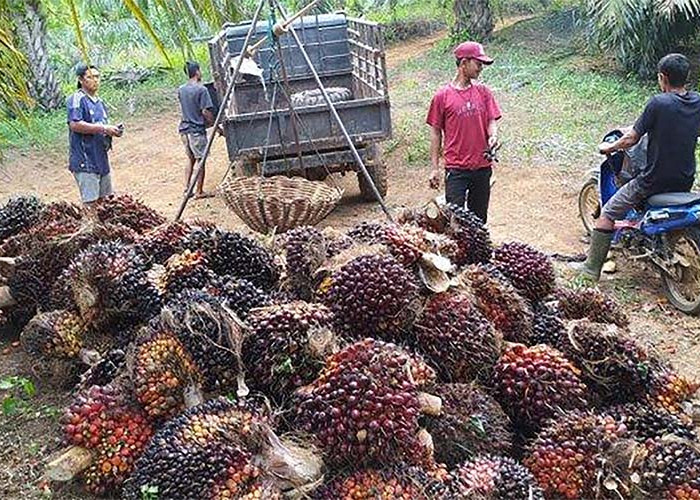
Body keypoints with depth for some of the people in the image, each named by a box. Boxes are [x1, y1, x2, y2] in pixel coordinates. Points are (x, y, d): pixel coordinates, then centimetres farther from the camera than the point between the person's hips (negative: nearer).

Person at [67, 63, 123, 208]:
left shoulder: (100, 102, 18)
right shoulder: (77, 99, -8)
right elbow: (74, 125, -21)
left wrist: (112, 130, 3)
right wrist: (103, 128, -21)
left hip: (101, 158, 9)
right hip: (85, 160, -9)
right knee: (90, 202, -10)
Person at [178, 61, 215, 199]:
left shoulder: (181, 90, 7)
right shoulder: (201, 90, -14)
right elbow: (206, 111, -16)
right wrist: (215, 125, -7)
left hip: (184, 129, 7)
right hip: (197, 130, -7)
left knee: (191, 159, 19)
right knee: (200, 160, 3)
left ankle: (186, 187, 16)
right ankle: (199, 192, 8)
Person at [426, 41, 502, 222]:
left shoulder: (483, 92, 6)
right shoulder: (443, 96, -3)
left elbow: (491, 121, 8)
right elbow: (435, 133, 1)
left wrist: (493, 136, -16)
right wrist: (434, 168, -2)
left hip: (482, 167, 4)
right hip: (456, 169, -4)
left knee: (479, 217, 12)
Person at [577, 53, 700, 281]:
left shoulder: (659, 103, -17)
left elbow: (631, 139, -13)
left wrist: (609, 147, 6)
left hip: (654, 180, -6)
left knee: (608, 213, 4)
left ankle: (592, 267, 7)